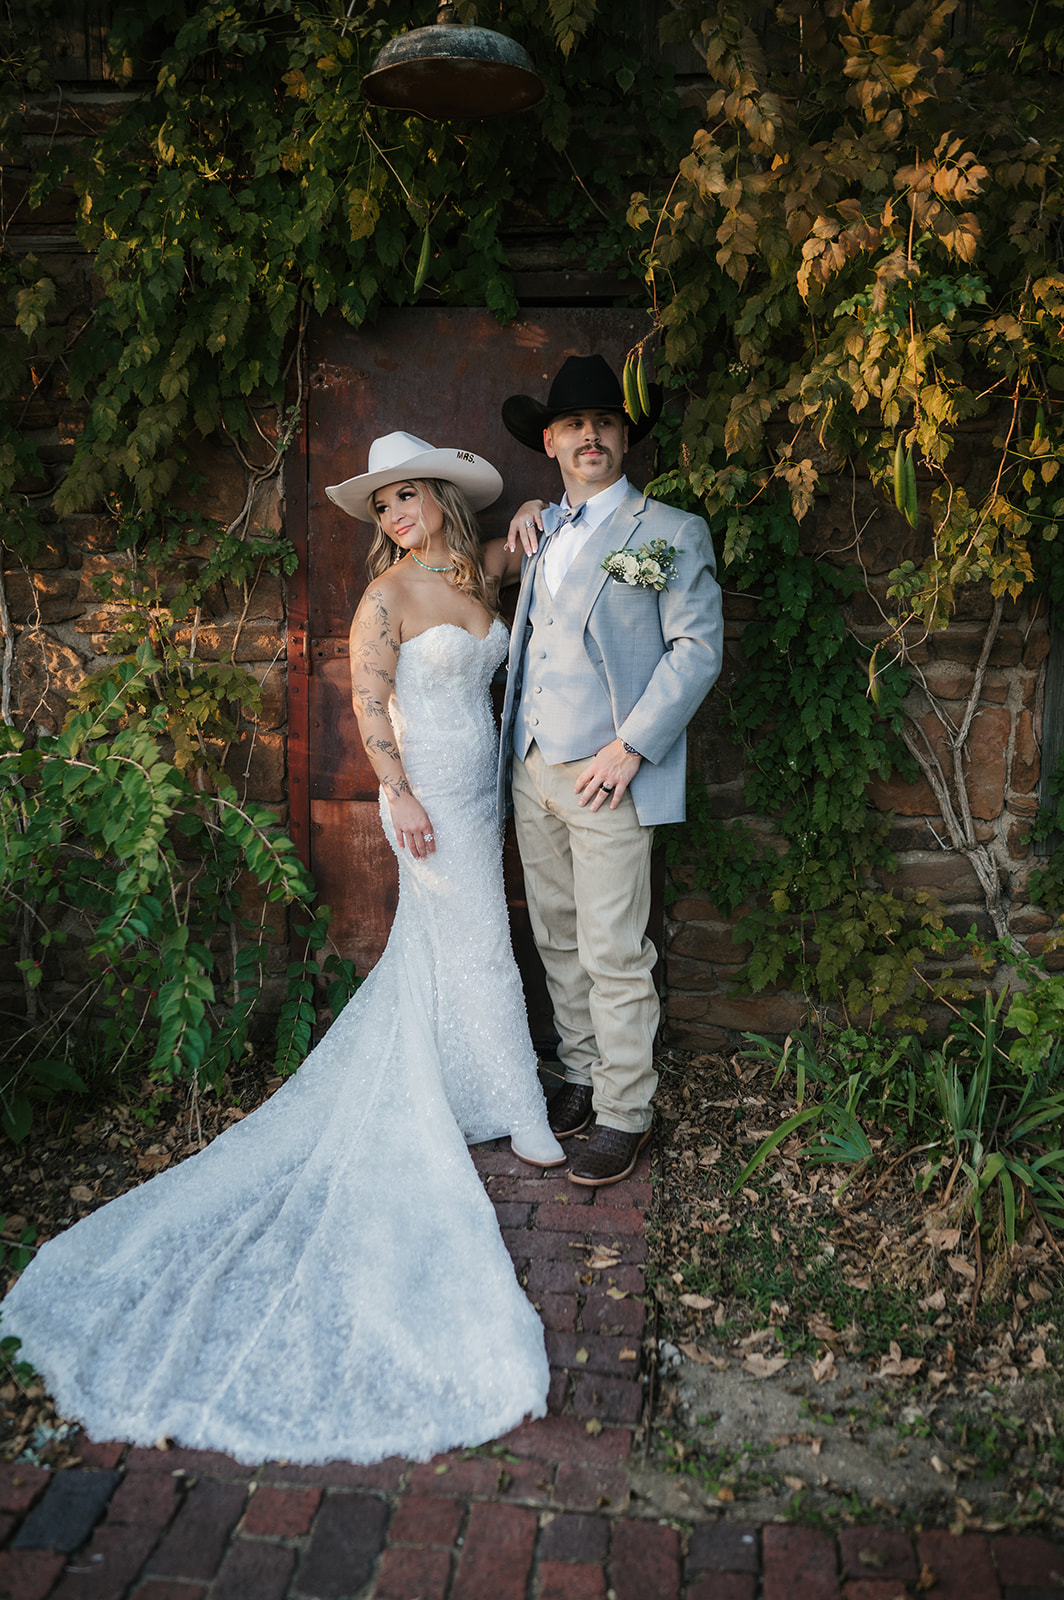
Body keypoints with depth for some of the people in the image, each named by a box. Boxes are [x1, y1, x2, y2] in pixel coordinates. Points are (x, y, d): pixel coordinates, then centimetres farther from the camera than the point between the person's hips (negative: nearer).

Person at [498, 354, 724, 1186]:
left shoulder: (672, 532, -2)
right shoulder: (546, 533, 15)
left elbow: (697, 649, -9)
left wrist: (629, 749, -16)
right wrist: (531, 512, 17)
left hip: (607, 777, -6)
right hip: (531, 773, 7)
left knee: (614, 956, -3)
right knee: (558, 942, 14)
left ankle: (625, 1115, 10)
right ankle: (580, 1077, 30)